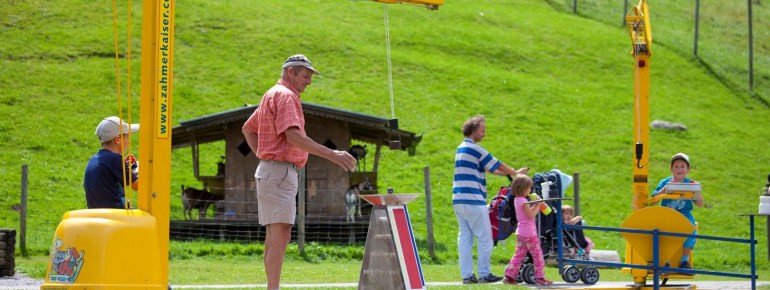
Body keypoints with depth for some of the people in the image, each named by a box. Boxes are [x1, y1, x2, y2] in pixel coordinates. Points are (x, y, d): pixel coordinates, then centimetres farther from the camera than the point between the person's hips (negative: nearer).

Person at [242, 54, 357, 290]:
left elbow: (247, 129, 30)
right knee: (281, 234, -16)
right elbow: (293, 136, -24)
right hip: (280, 171, -11)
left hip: (270, 171, 11)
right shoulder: (286, 96, -11)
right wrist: (331, 155, -28)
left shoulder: (272, 95, 21)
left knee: (274, 235, 12)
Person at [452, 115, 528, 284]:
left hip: (458, 200, 9)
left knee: (464, 238, 7)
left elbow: (487, 167, 24)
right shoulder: (474, 149, -11)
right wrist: (516, 173, 12)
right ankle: (484, 274, 0)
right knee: (485, 238, -2)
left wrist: (508, 173, 23)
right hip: (473, 200, -9)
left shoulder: (461, 148, 19)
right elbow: (497, 165, -4)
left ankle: (467, 275, 6)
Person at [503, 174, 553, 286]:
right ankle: (540, 278, 2)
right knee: (538, 255, 0)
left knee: (519, 255, 11)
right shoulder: (523, 201, -16)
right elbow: (531, 215, -19)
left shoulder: (517, 200, 12)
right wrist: (538, 205, -10)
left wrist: (536, 205, 9)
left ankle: (509, 276, 7)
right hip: (529, 233, -9)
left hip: (520, 233, 9)